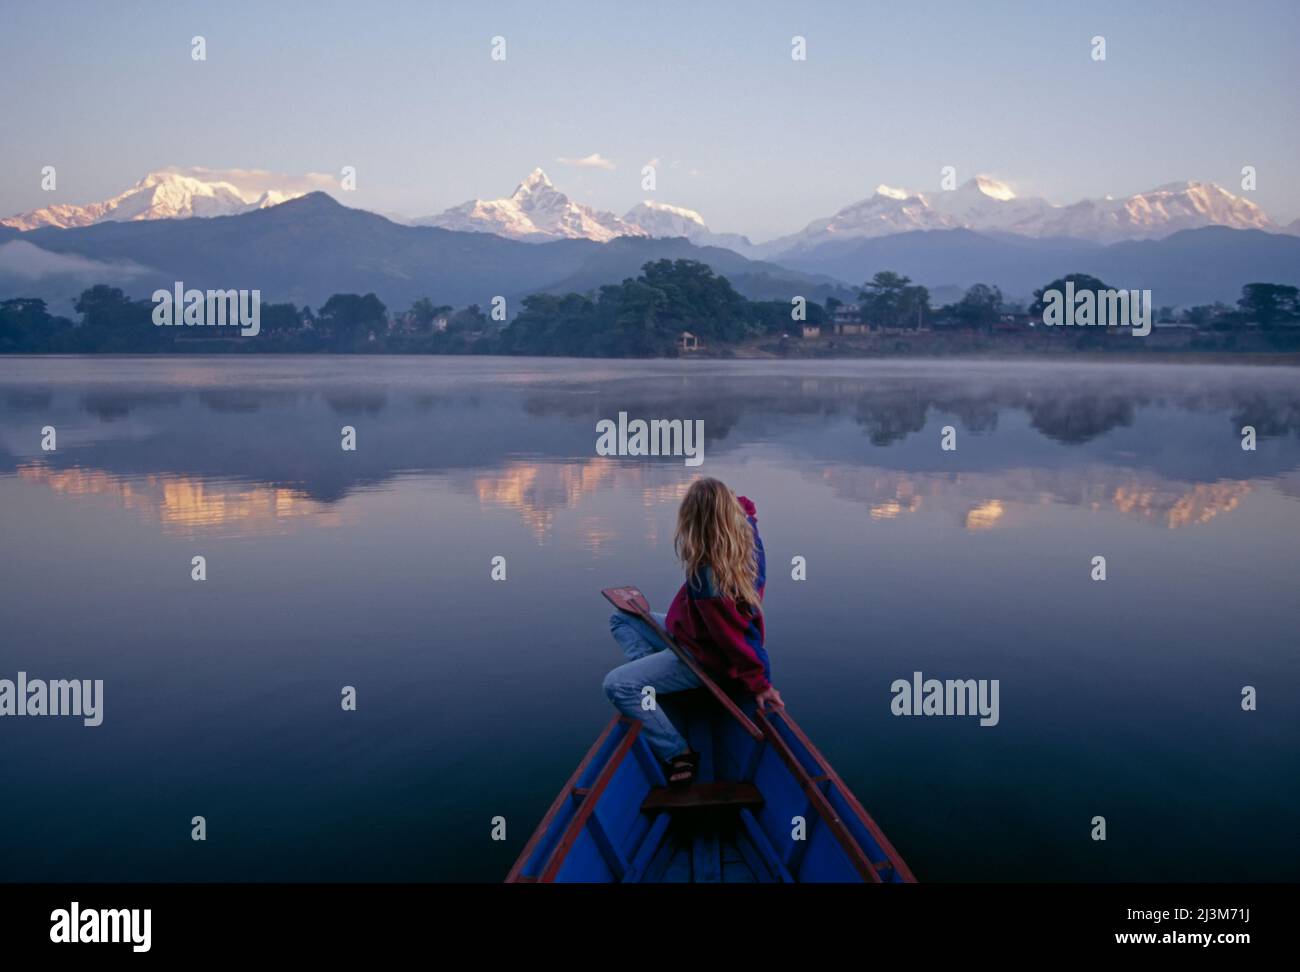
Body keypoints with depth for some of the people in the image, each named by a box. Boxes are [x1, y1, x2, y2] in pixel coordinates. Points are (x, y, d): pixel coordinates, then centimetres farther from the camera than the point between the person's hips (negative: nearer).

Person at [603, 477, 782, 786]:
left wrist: (758, 683, -20)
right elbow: (747, 506, 14)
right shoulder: (747, 532, -14)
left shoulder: (707, 580, -38)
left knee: (616, 685, -19)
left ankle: (678, 755, -10)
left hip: (703, 658, -10)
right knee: (621, 619, 16)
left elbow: (737, 637, -29)